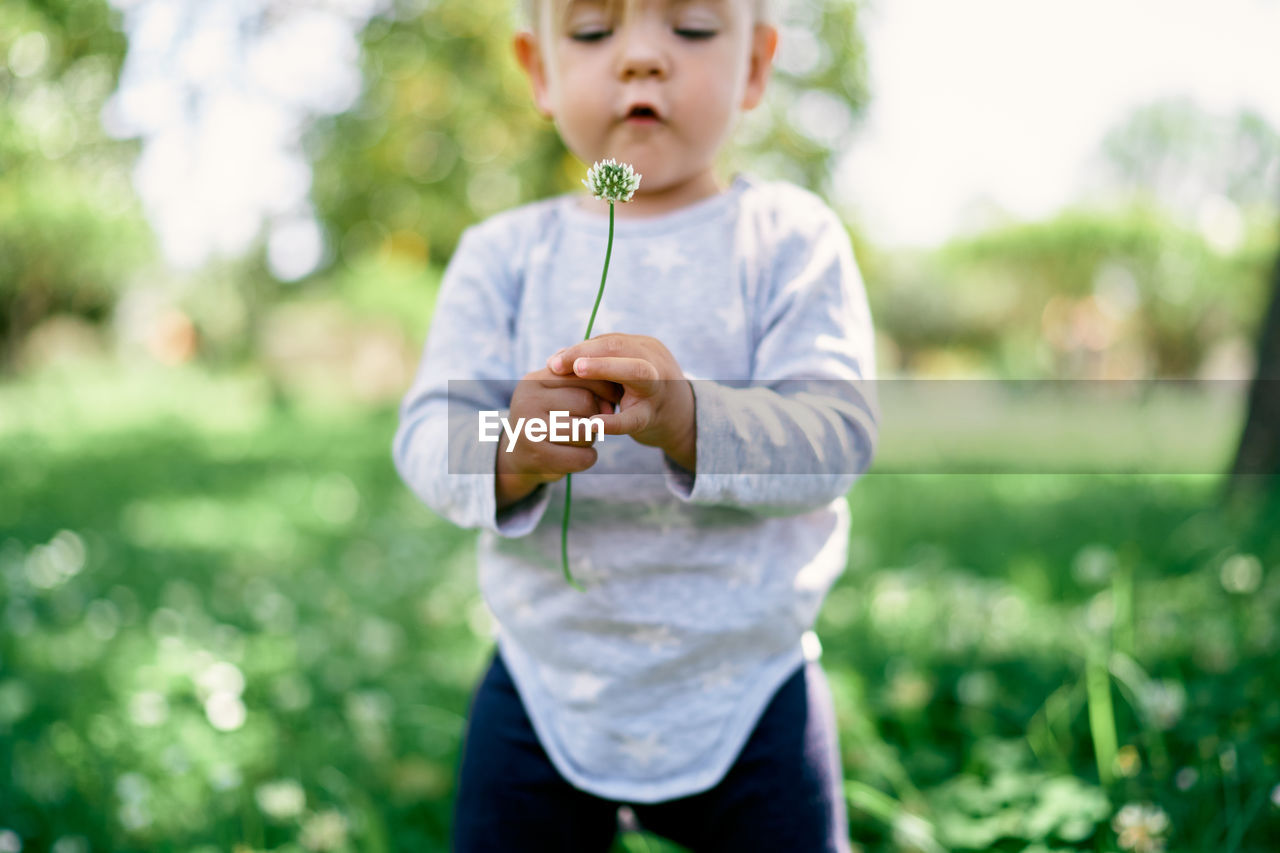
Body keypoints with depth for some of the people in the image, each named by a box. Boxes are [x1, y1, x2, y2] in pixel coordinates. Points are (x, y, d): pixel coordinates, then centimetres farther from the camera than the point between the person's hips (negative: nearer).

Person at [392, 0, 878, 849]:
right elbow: (428, 434, -8)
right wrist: (507, 454, -31)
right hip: (546, 683, 2)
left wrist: (691, 420, -34)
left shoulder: (791, 237, -5)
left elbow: (839, 432, -16)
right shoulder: (502, 253, 0)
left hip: (748, 690, -1)